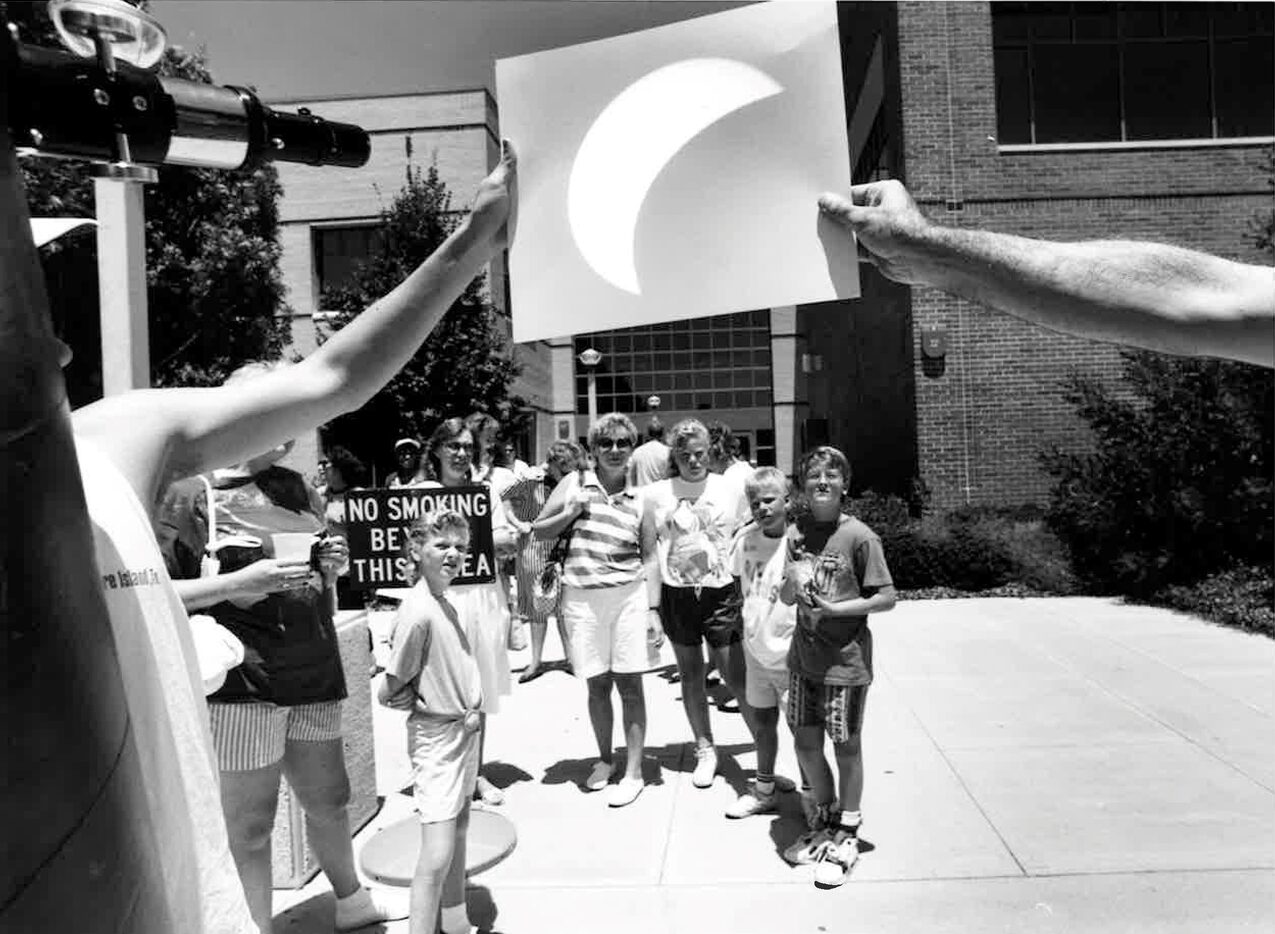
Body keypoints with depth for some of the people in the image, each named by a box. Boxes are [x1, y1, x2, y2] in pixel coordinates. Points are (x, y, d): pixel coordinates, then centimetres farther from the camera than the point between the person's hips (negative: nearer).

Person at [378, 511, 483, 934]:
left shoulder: (446, 605, 4)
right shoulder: (418, 612, -22)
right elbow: (388, 692, -18)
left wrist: (470, 709, 2)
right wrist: (426, 704, -10)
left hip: (464, 731, 9)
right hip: (436, 737, -9)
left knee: (458, 834, 21)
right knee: (437, 855, -9)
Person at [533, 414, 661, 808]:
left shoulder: (639, 499, 3)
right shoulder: (575, 482, 3)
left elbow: (650, 558, 5)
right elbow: (539, 531, 8)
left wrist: (653, 611, -1)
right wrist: (570, 513, -10)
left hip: (628, 595, 0)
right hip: (581, 597, 1)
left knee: (629, 684, 3)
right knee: (597, 685, 10)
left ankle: (633, 771, 14)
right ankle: (605, 758, 30)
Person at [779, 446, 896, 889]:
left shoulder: (859, 536, -12)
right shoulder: (798, 531, 3)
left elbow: (886, 598, -12)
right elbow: (785, 597, 9)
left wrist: (833, 608, -19)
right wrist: (793, 584, -14)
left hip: (845, 658, -5)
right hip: (804, 655, 5)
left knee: (846, 745, 9)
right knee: (805, 742, 12)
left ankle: (846, 835, 27)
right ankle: (824, 820, 36)